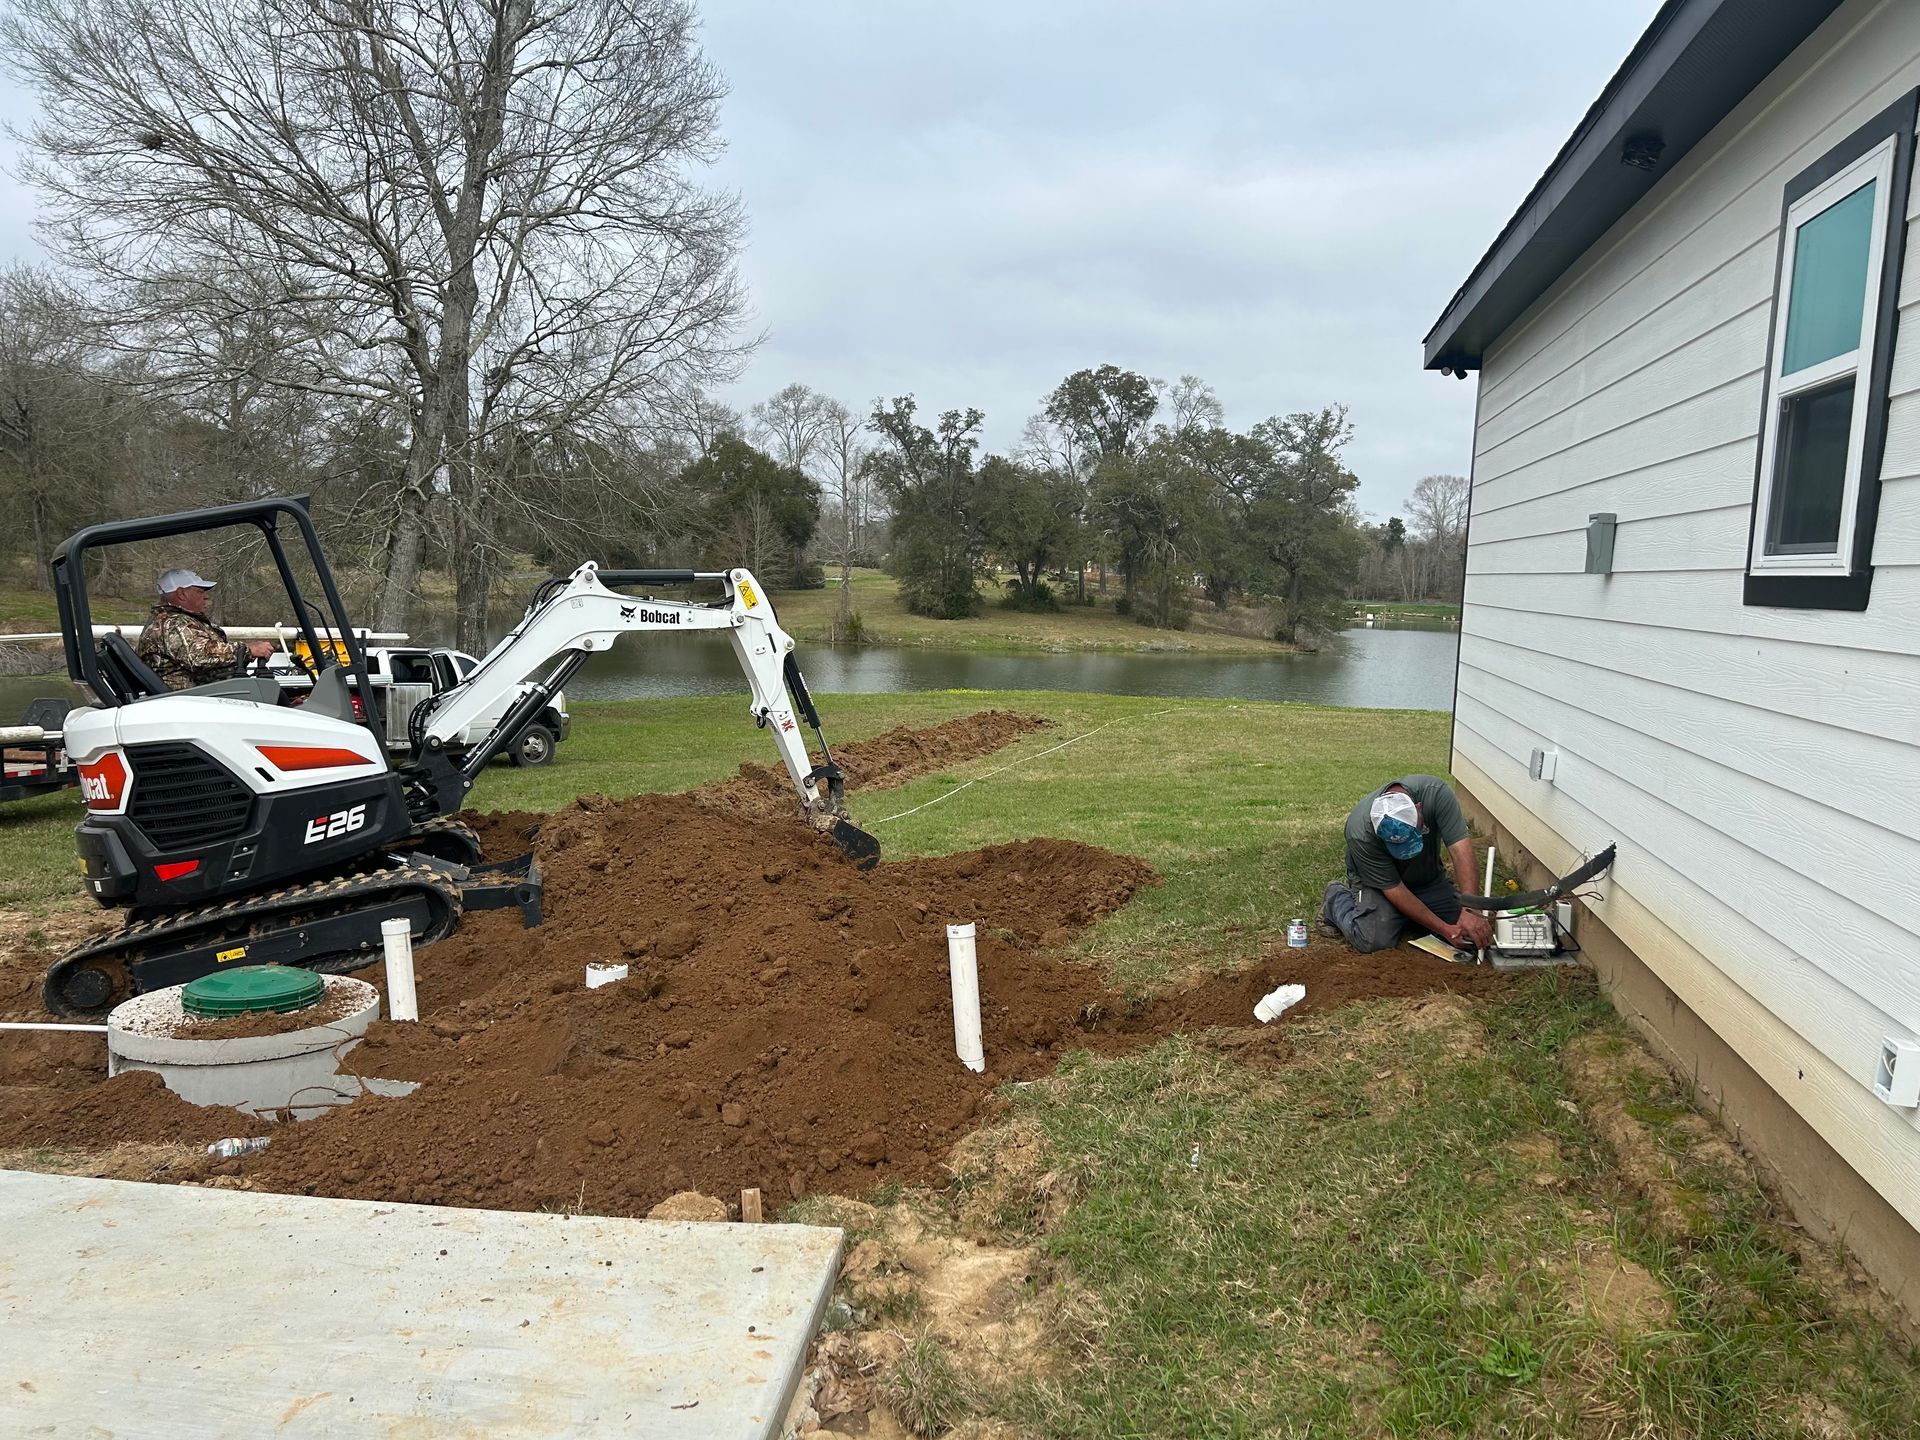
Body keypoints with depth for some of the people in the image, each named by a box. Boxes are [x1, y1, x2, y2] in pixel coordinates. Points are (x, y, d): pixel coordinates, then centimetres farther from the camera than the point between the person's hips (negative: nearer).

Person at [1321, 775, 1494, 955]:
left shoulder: (1435, 792, -31)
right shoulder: (1360, 834, -35)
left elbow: (1460, 848, -33)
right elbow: (1394, 890, -27)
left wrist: (1470, 911, -41)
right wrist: (1445, 930, -27)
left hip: (1428, 877, 4)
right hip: (1375, 880, -4)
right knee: (1374, 940, -26)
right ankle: (1338, 898, 6)